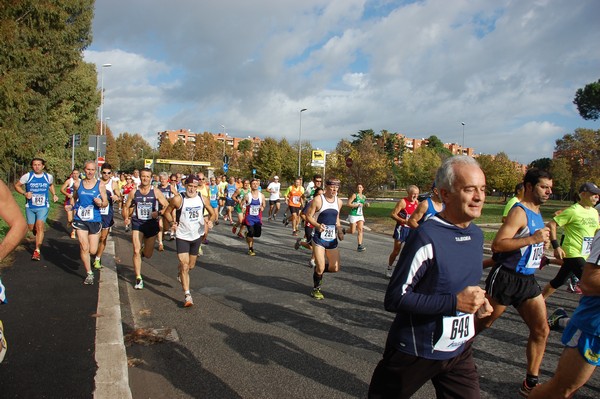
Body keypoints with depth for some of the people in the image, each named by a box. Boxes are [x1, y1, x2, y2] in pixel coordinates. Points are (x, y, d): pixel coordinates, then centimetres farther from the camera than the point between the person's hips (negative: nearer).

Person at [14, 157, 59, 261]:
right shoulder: (27, 176, -7)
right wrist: (24, 193, -14)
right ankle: (39, 236, 47)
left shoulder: (49, 177, -1)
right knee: (31, 228, 11)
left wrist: (54, 195, 5)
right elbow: (17, 185, 3)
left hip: (43, 207, -1)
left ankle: (37, 251, -13)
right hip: (30, 207, 1)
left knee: (40, 226, -16)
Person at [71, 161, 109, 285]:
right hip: (80, 220, 1)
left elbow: (106, 202, -1)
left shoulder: (100, 185, -2)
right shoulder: (77, 184, 4)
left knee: (93, 251, 2)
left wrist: (101, 203, -22)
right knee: (84, 247, -8)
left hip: (95, 220, -1)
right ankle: (89, 274, 7)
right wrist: (74, 210, 11)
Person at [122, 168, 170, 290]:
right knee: (136, 251, -12)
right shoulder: (134, 192, 0)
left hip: (151, 224, 0)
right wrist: (126, 218, -10)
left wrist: (159, 213, -22)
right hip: (137, 224, 0)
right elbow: (126, 207, 9)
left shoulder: (156, 192, -4)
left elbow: (167, 206, -3)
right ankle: (138, 279, -2)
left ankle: (144, 248, 50)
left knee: (148, 255, 11)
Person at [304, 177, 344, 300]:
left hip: (332, 239, 6)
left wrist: (339, 231, 6)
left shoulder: (339, 202, 7)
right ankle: (316, 290, 20)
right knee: (320, 268, -6)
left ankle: (318, 270, 35)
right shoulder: (318, 200, -11)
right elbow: (308, 216, -9)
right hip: (319, 238, -6)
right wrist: (317, 225, -26)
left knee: (335, 268, 4)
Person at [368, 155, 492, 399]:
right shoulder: (427, 237, -24)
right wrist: (454, 302, -27)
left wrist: (476, 301, -2)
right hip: (417, 351, -6)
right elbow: (395, 298, -24)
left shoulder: (476, 235, 2)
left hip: (459, 349, 7)